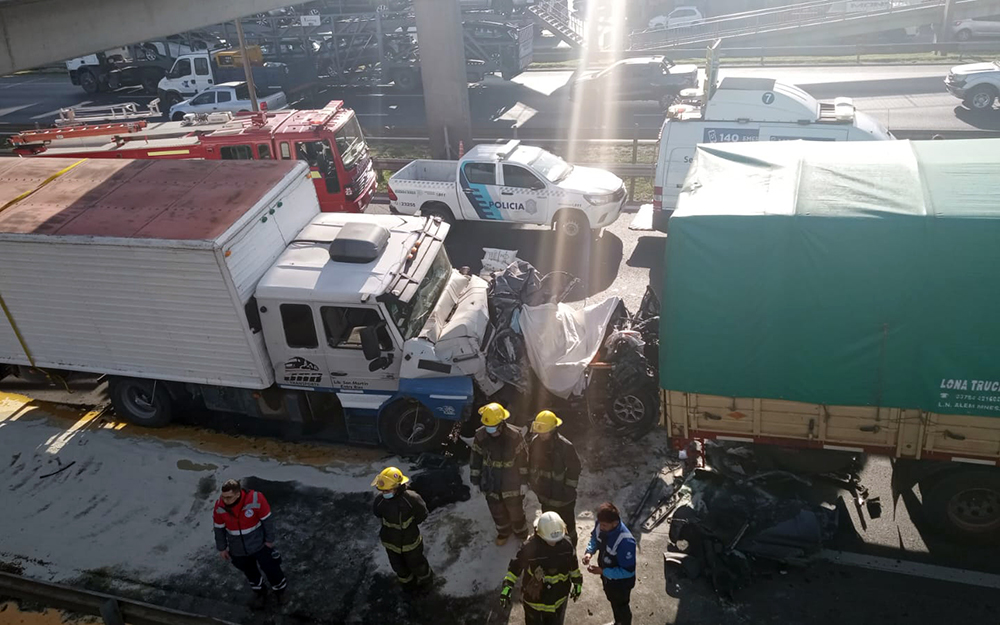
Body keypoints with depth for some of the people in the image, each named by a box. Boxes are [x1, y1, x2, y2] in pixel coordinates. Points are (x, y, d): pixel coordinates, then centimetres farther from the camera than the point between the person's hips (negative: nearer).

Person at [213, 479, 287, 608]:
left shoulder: (255, 499, -31)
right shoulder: (220, 506, -21)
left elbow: (267, 520, -16)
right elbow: (219, 528, -3)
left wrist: (269, 539, -6)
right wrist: (222, 548, 6)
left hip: (259, 545, -3)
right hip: (238, 550, 3)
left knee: (271, 568, 15)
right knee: (250, 573, 24)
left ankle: (280, 590, 44)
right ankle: (259, 592, 52)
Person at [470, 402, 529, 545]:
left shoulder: (514, 436, -24)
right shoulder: (480, 436, -16)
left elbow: (523, 458, -12)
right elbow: (475, 458, -3)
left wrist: (524, 481, -6)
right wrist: (475, 480, 3)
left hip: (511, 483, -2)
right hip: (491, 483, 3)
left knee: (515, 510, 15)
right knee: (497, 511, 21)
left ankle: (521, 533, 43)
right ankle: (504, 531, 49)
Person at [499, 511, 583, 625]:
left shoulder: (566, 544, -20)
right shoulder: (529, 547, -30)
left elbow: (573, 565, -1)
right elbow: (515, 567, -16)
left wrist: (577, 583, 9)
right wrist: (507, 587, -17)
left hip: (558, 597, 3)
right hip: (534, 598, -3)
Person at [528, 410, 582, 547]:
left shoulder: (566, 446, -27)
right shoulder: (535, 442, -11)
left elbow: (574, 468, -17)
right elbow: (531, 464, 4)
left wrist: (569, 488, -12)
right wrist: (532, 482, 9)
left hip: (562, 495, -5)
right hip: (545, 493, 5)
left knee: (567, 524, 15)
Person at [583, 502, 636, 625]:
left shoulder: (625, 541, -42)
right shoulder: (601, 525, -22)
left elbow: (628, 571, -31)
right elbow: (595, 538, 1)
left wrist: (602, 571, -31)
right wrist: (589, 552, -18)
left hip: (621, 582, -7)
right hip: (607, 576, 7)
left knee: (621, 606, 23)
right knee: (613, 601, 33)